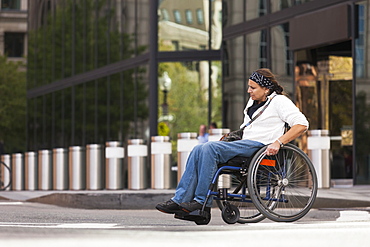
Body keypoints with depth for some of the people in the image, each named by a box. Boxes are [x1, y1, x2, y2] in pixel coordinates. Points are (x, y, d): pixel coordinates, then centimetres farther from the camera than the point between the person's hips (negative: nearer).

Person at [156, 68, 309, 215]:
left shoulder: (279, 101, -3)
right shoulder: (253, 102, 22)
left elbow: (302, 124, -13)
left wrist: (278, 143, -22)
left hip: (261, 147, -9)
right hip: (246, 144, 9)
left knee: (210, 148, -26)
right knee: (199, 150, -11)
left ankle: (202, 200, -23)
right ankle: (180, 200, -17)